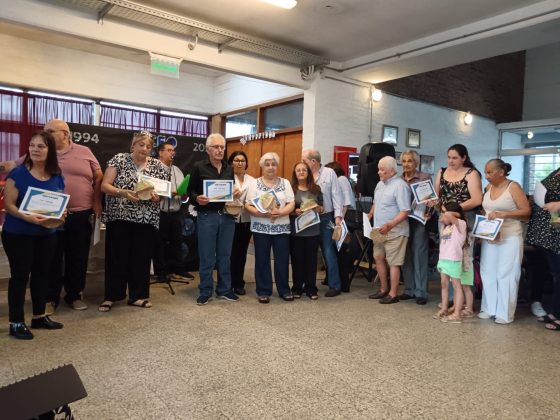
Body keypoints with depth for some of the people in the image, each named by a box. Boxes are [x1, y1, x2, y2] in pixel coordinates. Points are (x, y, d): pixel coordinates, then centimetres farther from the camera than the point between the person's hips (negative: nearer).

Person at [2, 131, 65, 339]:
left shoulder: (57, 177, 3)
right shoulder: (18, 173, -11)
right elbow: (9, 204, -14)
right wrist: (27, 217, -30)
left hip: (46, 234, 5)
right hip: (18, 234, -5)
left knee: (42, 273, 13)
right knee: (20, 275, 0)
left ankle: (39, 316, 27)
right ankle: (16, 322, 11)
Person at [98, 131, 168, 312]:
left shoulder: (158, 166, 5)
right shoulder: (119, 159, 0)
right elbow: (104, 186, -5)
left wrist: (157, 196, -15)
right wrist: (123, 192, -22)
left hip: (147, 220, 2)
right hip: (119, 217, -2)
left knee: (142, 257, 7)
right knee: (117, 256, 4)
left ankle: (138, 295, 20)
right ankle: (111, 296, 18)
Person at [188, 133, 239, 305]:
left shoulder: (229, 169, 12)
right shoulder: (199, 167, -2)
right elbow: (190, 191, -2)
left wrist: (236, 194, -3)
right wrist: (197, 199, -22)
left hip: (227, 216, 4)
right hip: (206, 216, -4)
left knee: (225, 255, 10)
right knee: (207, 257, 3)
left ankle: (224, 289, 22)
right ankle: (205, 292, 15)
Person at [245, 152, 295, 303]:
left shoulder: (285, 183, 7)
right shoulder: (255, 183, 3)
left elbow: (291, 204, 1)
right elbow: (248, 206, -3)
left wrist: (280, 212, -18)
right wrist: (262, 213, -20)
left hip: (281, 228, 1)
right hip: (261, 228, -1)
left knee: (282, 260, 5)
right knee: (262, 260, 5)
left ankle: (284, 290, 20)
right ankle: (264, 291, 15)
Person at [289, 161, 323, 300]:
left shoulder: (316, 189, 8)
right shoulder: (290, 189, 0)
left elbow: (321, 208, 14)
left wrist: (318, 209, -8)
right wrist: (294, 212, -18)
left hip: (313, 230, 2)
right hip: (295, 230, -2)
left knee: (311, 259, 7)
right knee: (297, 259, 5)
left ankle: (311, 289, 17)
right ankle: (297, 288, 17)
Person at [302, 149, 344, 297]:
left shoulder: (329, 173, -2)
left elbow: (336, 195, -4)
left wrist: (338, 215, -12)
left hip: (325, 218, -3)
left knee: (329, 252, 0)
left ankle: (335, 286, 10)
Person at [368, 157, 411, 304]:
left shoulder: (400, 186, -16)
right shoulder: (380, 184, 12)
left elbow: (405, 212, -20)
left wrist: (389, 225, -30)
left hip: (394, 232, -9)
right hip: (379, 230, 9)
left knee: (393, 263, -1)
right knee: (378, 258, 14)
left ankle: (393, 294, 11)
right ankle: (384, 289, 29)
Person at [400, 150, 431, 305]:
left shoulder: (425, 177, -2)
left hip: (418, 221, -4)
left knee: (419, 256, -1)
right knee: (406, 256, 9)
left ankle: (421, 292, 8)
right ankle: (409, 289, 21)